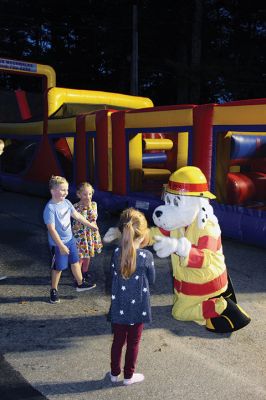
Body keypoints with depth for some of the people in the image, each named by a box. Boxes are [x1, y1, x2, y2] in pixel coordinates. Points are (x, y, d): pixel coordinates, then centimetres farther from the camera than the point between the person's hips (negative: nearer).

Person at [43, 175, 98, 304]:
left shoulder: (66, 202, -3)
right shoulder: (50, 208, -26)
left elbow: (77, 215, 11)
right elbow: (51, 229, -27)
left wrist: (90, 225, 20)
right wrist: (61, 246, -26)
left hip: (70, 239, 7)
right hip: (58, 243, -7)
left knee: (75, 261, 21)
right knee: (58, 267, 8)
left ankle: (80, 284, 40)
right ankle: (54, 290, 28)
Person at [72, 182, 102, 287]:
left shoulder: (93, 204, -3)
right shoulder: (76, 206, -15)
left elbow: (94, 218, -16)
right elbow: (79, 221, -19)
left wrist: (89, 206, -20)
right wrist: (84, 208, -21)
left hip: (91, 233, 5)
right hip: (80, 234, -4)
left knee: (88, 255, 19)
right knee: (80, 256, 2)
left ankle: (85, 272, 40)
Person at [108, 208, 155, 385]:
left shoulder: (116, 253, -10)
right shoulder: (147, 256, -19)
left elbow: (114, 276, 2)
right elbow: (151, 280, -5)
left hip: (119, 307, 3)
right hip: (138, 307, -3)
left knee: (118, 340, 19)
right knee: (133, 342, 15)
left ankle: (115, 373, 36)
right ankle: (129, 376, 31)